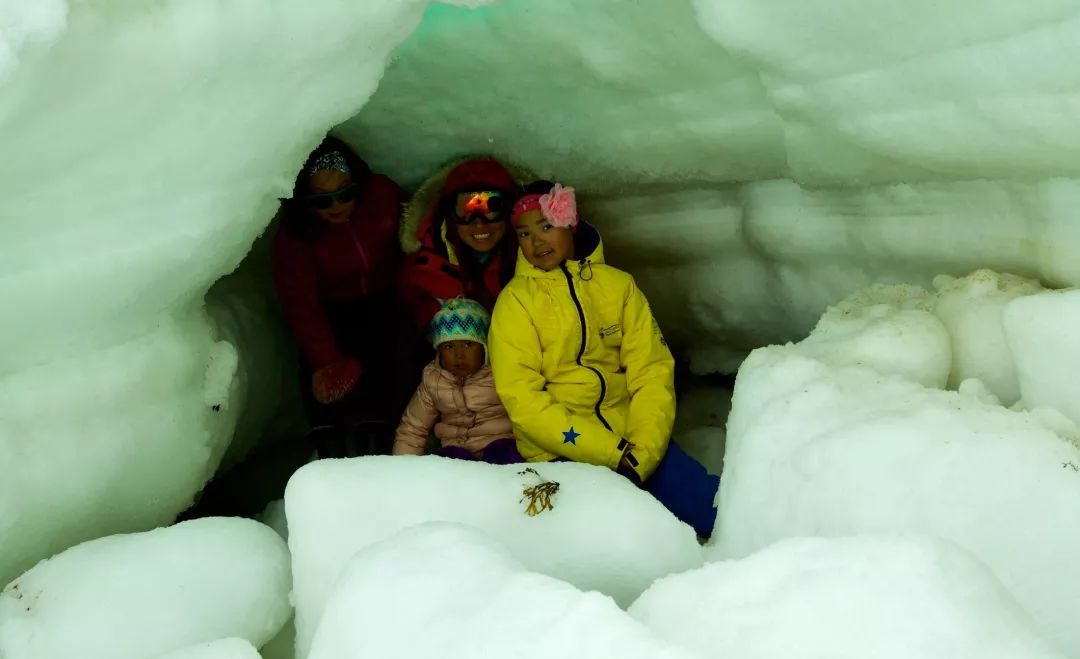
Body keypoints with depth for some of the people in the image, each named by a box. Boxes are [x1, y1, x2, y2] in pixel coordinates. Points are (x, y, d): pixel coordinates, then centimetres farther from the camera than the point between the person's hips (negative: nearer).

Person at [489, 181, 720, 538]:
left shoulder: (618, 284, 7)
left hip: (636, 442, 3)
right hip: (558, 452, -3)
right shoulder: (516, 301, 0)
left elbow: (652, 374, 2)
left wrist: (643, 452, -15)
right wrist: (614, 454, -16)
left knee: (713, 505, -18)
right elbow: (523, 401, -8)